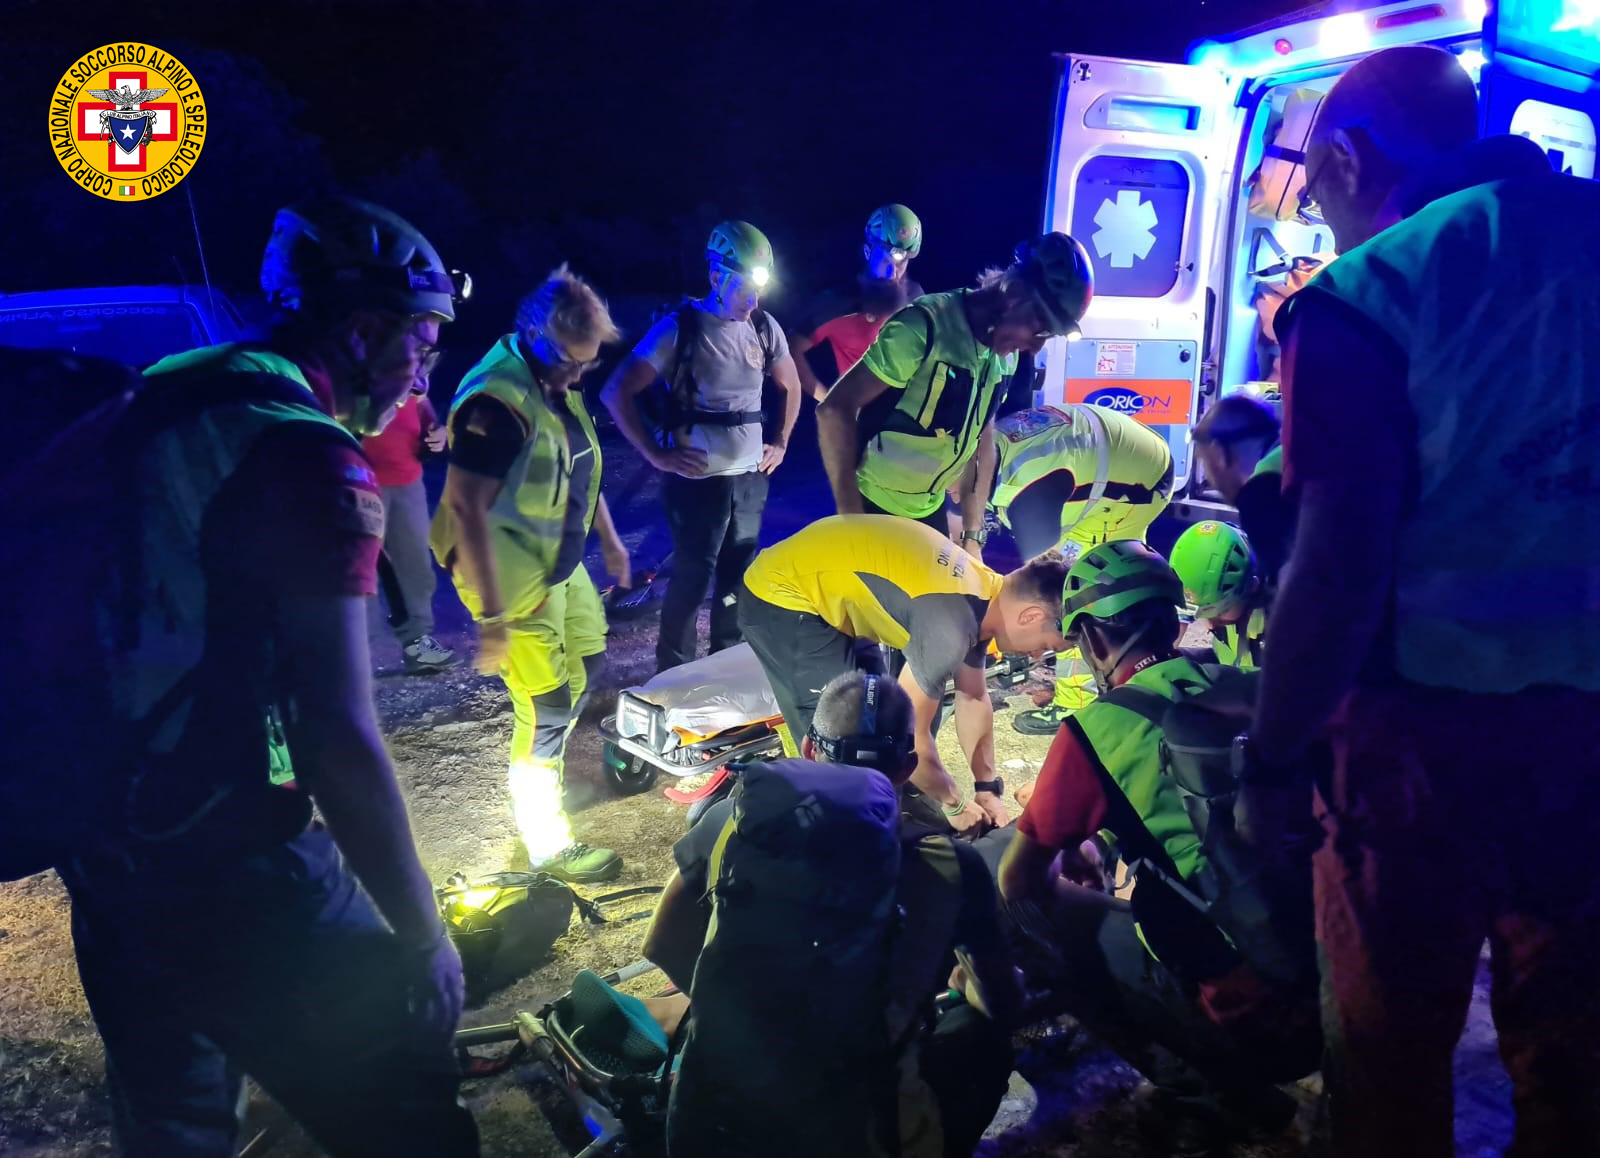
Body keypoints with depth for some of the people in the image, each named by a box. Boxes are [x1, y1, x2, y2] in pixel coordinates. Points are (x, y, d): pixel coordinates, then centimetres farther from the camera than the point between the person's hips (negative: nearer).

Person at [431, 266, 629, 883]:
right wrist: (492, 616, -27)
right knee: (547, 706, -3)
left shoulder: (559, 385, 4)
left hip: (561, 563, 10)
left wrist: (609, 538, 23)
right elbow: (468, 509, -27)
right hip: (513, 577, -9)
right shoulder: (497, 400, -25)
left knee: (587, 664, 23)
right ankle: (548, 847, 14)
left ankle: (538, 769, 44)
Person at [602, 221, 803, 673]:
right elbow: (617, 393, -14)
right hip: (698, 481, -5)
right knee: (691, 580, 4)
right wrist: (656, 455, -15)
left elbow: (791, 387, 23)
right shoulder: (681, 327, -12)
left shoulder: (764, 328, 4)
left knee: (738, 579, 14)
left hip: (750, 478, 5)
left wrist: (780, 443, 13)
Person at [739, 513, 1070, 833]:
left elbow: (973, 698, 14)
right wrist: (956, 804, -5)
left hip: (822, 586, 10)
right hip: (782, 598, -10)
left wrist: (987, 789, 16)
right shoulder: (949, 625, -29)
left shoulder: (982, 594, 0)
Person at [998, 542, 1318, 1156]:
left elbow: (1018, 883, 2)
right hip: (1341, 982, 6)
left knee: (1066, 930, 11)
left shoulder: (1095, 730, -10)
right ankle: (1232, 1082, 17)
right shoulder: (1245, 688, 5)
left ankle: (1208, 1092, 10)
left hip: (1255, 1019, -6)